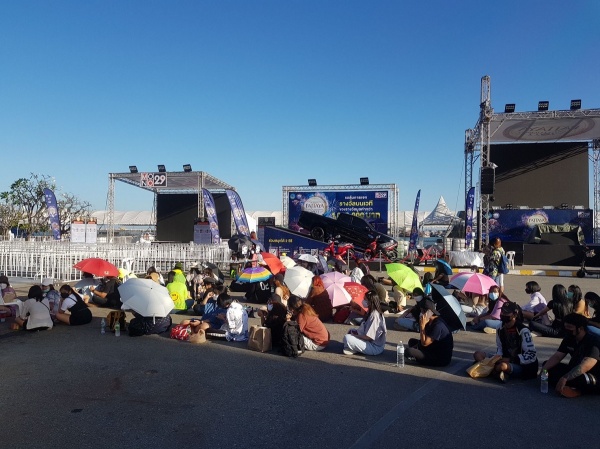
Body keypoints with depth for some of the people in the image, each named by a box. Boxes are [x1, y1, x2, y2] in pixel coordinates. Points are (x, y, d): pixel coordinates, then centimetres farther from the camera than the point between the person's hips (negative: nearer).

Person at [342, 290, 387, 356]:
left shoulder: (374, 315, -24)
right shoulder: (371, 312, 7)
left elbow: (368, 337, -24)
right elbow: (365, 329, 16)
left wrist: (355, 335, -10)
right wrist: (356, 332, 1)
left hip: (375, 348, -11)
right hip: (375, 342, 11)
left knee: (347, 337, -22)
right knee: (351, 331, 17)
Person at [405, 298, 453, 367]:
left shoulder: (438, 325, -25)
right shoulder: (430, 321, 4)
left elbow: (424, 343, -23)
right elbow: (425, 340, 14)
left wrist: (422, 325, -21)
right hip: (434, 350, 10)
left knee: (408, 351, -22)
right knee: (412, 341, 19)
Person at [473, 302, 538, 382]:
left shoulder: (523, 331, -17)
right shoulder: (501, 330, 3)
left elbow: (531, 355, -19)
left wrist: (510, 360, -23)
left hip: (524, 366, -7)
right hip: (507, 361, 7)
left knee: (502, 366, -39)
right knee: (478, 354, -8)